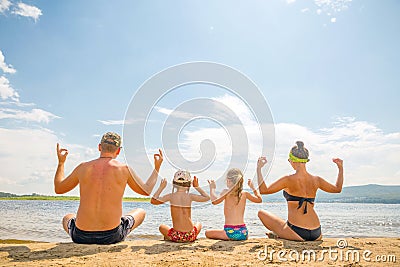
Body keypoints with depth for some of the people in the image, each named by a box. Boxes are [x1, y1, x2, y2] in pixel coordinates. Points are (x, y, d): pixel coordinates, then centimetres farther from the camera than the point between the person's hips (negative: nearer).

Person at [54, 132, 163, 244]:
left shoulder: (83, 168, -3)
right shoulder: (124, 169, -8)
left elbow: (58, 189, 14)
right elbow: (146, 191, 7)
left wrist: (61, 162, 27)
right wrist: (157, 168, 19)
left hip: (81, 236, 2)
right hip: (111, 236, -2)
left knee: (67, 218, 37)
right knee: (141, 212, 25)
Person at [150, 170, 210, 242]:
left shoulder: (171, 196, -7)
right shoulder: (190, 196, -5)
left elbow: (153, 201, 1)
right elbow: (207, 198, 9)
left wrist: (161, 187, 7)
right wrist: (197, 186, 14)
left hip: (176, 236, 0)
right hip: (190, 236, 0)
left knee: (162, 227, 31)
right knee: (198, 224, 34)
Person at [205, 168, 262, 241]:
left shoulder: (226, 192, -8)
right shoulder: (244, 194, 3)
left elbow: (214, 201, -24)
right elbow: (259, 199, 18)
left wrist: (212, 189, -8)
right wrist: (253, 187, 29)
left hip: (230, 232, -4)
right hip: (243, 232, 5)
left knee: (207, 233, 16)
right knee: (245, 236, 41)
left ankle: (227, 239, -1)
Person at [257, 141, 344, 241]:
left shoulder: (288, 180, -11)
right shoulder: (316, 180, 4)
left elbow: (263, 190, -8)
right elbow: (337, 189, 22)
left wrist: (259, 168, -1)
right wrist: (340, 168, 31)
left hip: (296, 232, -5)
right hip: (316, 235, 6)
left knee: (261, 213, 7)